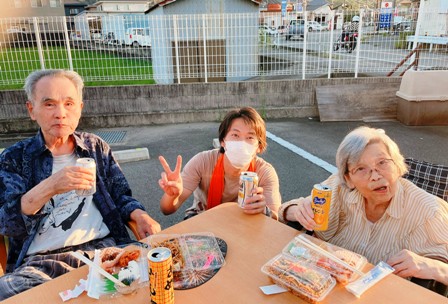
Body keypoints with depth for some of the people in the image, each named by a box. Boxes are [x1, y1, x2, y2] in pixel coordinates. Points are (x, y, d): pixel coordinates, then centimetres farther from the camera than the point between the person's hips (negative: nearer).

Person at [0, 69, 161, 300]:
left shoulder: (96, 147, 12)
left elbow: (121, 196, 14)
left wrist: (140, 215, -9)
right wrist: (48, 188, -23)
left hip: (103, 246, 1)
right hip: (41, 260, 0)